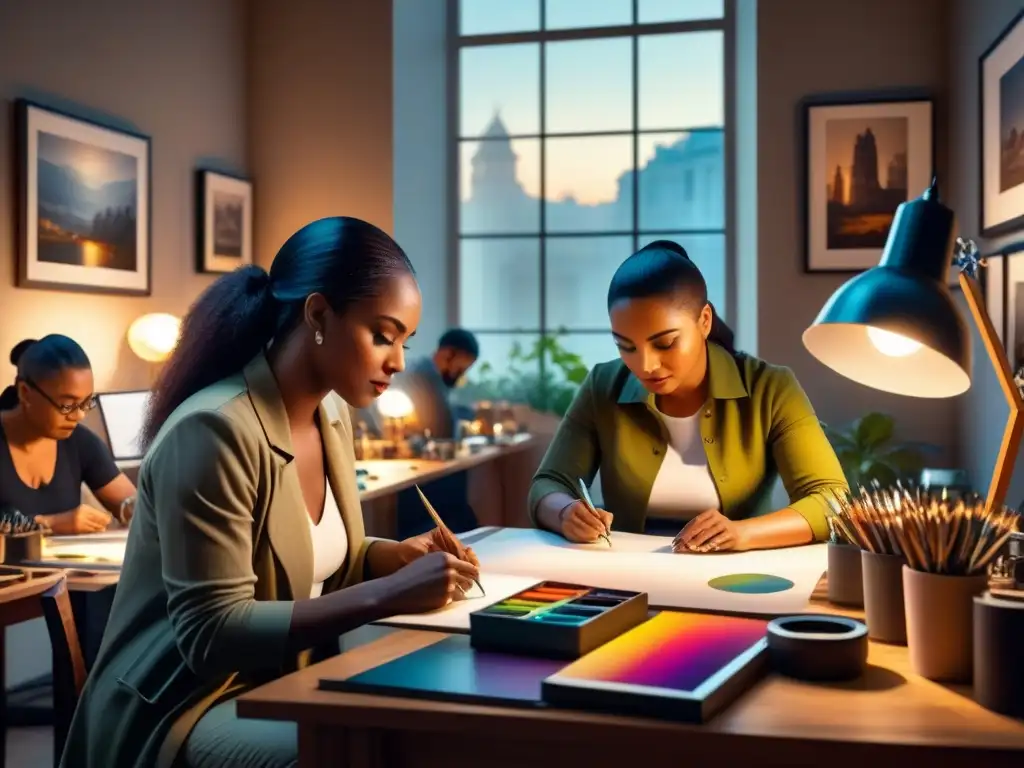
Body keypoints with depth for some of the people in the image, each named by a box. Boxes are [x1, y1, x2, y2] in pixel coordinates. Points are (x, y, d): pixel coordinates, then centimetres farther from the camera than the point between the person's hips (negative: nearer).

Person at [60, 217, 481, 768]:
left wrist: (402, 556, -5)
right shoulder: (213, 431, -23)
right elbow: (213, 633, -24)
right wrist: (390, 594, -28)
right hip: (186, 709, -8)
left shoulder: (332, 420, 3)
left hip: (288, 684, 8)